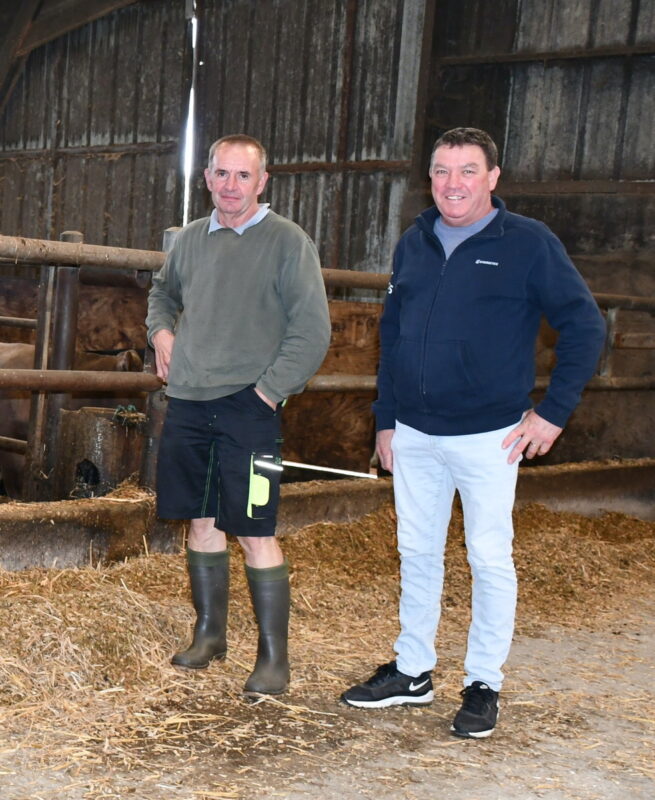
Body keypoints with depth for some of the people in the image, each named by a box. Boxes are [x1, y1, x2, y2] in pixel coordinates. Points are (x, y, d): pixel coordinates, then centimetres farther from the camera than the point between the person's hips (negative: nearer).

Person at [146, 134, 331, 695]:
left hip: (248, 407, -5)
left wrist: (269, 390, -14)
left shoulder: (288, 242, -7)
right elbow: (163, 291, 31)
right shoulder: (190, 239, 11)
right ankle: (210, 633, 29)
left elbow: (312, 332, -10)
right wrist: (161, 330, 11)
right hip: (187, 403, 6)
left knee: (255, 533, -4)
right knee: (202, 523, 14)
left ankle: (274, 657, 7)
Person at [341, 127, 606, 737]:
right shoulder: (413, 245, 9)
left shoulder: (529, 244, -7)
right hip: (413, 435, 5)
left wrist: (553, 412, -9)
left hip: (488, 437, -5)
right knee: (416, 554, 14)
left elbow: (585, 327, -5)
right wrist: (386, 419, 11)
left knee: (490, 560, 4)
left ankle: (483, 685, 18)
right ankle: (412, 672, 28)